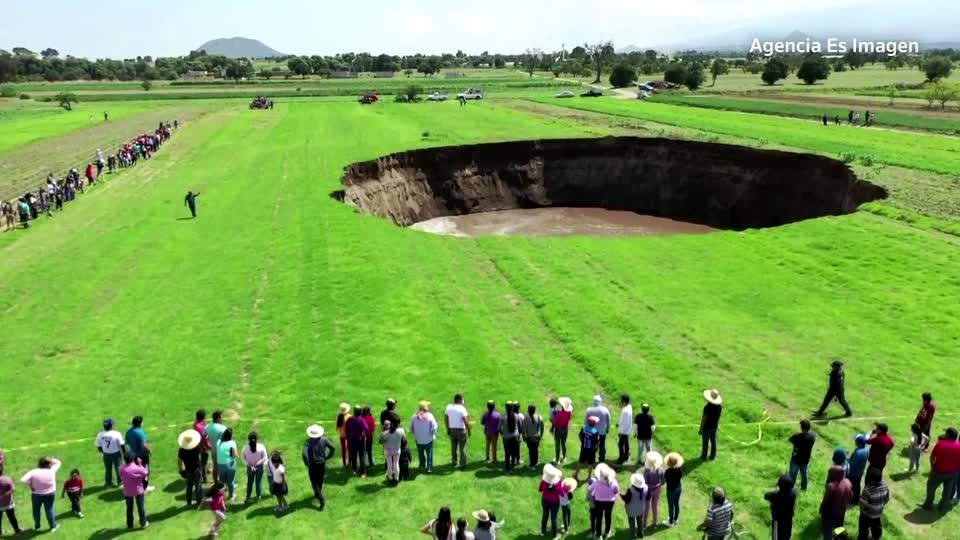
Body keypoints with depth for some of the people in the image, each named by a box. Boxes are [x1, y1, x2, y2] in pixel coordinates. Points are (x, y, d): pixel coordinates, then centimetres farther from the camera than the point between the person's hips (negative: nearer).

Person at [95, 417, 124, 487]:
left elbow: (98, 447, -3)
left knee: (108, 469, 18)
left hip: (106, 455, 2)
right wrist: (123, 453, 2)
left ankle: (109, 483, 29)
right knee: (118, 468, 17)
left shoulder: (100, 435, -13)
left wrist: (103, 452, 17)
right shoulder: (116, 434, -21)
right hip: (116, 454, -2)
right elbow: (121, 445, -15)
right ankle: (120, 481, 29)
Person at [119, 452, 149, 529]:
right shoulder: (137, 468, -25)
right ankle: (143, 523, 24)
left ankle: (130, 525, 29)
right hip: (138, 491, -2)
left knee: (129, 508, 19)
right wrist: (140, 464, -5)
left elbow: (121, 478, 1)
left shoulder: (121, 468, -15)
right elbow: (146, 472, -8)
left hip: (127, 492, 3)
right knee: (141, 507, 13)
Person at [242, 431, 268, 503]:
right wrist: (257, 464, -10)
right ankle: (259, 496, 33)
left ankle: (248, 498, 27)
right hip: (260, 466, -1)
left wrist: (249, 464, -9)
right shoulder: (261, 447, -23)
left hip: (250, 467, 1)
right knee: (259, 481, 18)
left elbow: (242, 457, -12)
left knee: (250, 482, 19)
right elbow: (265, 457, -17)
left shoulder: (246, 447, -21)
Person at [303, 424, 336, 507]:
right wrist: (327, 457, 3)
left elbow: (305, 454, -29)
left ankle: (322, 500, -3)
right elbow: (333, 448, -10)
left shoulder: (308, 442, -20)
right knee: (320, 480, 25)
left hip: (312, 465, -4)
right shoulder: (324, 440, -10)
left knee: (314, 482, 6)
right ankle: (317, 494, 46)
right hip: (322, 464, 4)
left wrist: (306, 463, -12)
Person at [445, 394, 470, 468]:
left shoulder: (448, 407, -2)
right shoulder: (462, 408, -19)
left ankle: (454, 462, 34)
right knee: (462, 448, 8)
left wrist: (448, 429, 14)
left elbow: (445, 419, 4)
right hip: (461, 430, -5)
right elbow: (466, 421, -21)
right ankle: (462, 464, 15)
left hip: (452, 430, 5)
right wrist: (469, 430, -9)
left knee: (453, 447, 21)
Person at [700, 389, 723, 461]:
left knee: (705, 442, 11)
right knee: (713, 441, 19)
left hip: (707, 427, -6)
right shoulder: (719, 406, -11)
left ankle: (704, 457, 27)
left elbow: (704, 419, -24)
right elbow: (718, 417, 4)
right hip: (714, 426, 6)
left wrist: (700, 429, -12)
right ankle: (712, 456, 33)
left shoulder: (707, 407, -32)